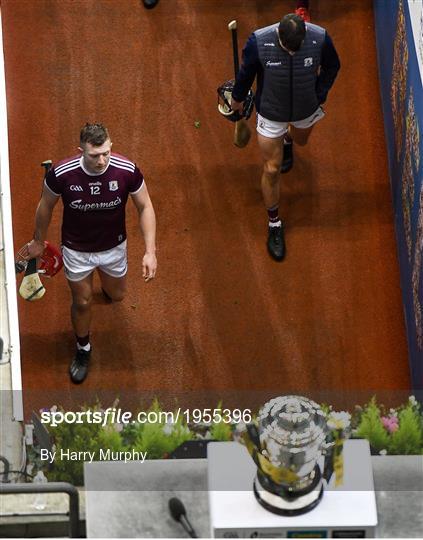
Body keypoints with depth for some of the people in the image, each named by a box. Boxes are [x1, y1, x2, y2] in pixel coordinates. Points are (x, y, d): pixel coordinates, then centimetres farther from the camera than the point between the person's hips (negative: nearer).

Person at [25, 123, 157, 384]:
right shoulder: (62, 174, -31)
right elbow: (46, 207, -10)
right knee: (82, 302, 17)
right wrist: (38, 241, 5)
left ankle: (106, 280, 64)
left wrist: (150, 251, -18)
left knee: (117, 295, 26)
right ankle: (83, 349, 47)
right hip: (77, 250, -1)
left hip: (114, 247, 2)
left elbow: (145, 207, -14)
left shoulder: (127, 171, -30)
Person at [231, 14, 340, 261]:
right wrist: (238, 98, 6)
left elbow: (332, 66, -7)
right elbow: (247, 71, -11)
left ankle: (288, 138, 74)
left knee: (301, 139, 35)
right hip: (271, 112, -2)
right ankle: (274, 224, 29)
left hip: (306, 110, 2)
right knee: (272, 170, 7)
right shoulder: (259, 41, -34)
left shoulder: (320, 39, -31)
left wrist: (320, 96, -4)